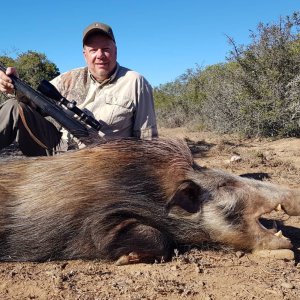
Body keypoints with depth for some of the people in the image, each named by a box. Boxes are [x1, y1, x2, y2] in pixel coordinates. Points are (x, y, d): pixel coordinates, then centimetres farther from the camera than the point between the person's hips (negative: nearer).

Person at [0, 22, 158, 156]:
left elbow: (147, 138, -1)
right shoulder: (71, 79, 9)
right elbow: (37, 103, 10)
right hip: (56, 145, 5)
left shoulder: (135, 83, -2)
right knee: (15, 108, -9)